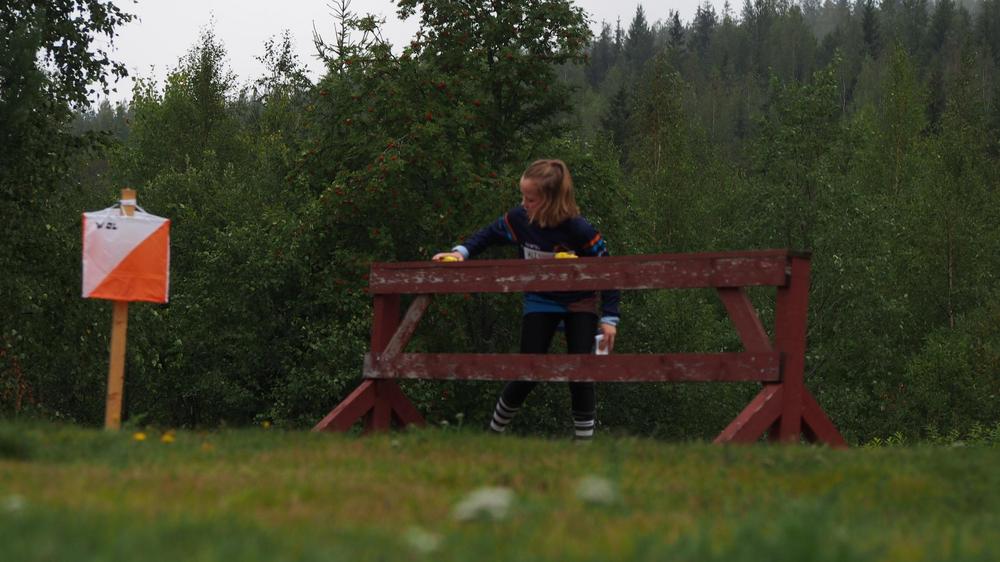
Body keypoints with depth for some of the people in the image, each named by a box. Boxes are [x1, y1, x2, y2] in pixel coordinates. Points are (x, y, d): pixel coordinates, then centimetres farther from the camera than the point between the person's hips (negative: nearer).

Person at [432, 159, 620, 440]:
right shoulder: (519, 219, -18)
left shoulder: (579, 230, -28)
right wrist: (462, 251, -14)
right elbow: (489, 234, 3)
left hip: (579, 304, -2)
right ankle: (494, 430, 16)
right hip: (540, 302, 2)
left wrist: (610, 318, -20)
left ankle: (584, 439, 2)